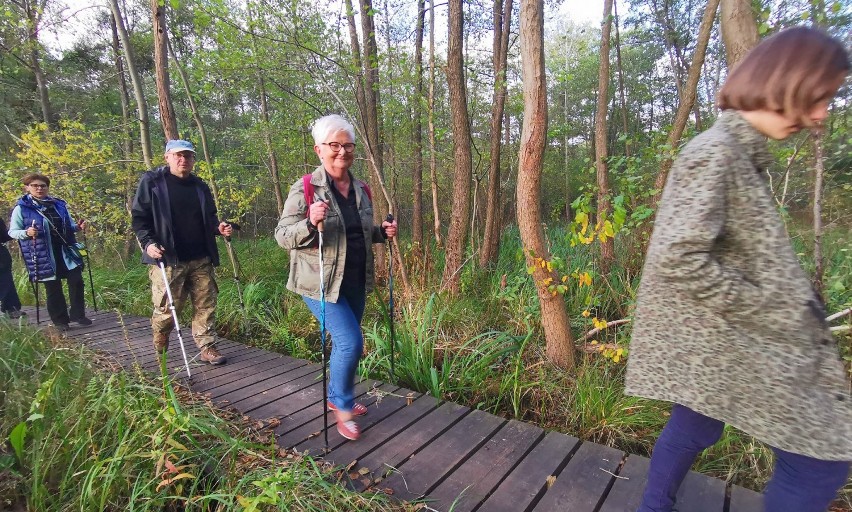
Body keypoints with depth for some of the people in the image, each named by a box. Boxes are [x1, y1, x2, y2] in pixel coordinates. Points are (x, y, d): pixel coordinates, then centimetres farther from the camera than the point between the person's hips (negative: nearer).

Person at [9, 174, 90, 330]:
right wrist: (26, 233, -22)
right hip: (43, 255, -3)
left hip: (66, 251, 3)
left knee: (76, 281, 2)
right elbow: (12, 232, -1)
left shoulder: (59, 204, 7)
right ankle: (60, 320, 15)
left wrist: (78, 226, -4)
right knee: (53, 288, 4)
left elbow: (69, 225, 18)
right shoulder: (21, 208, -4)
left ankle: (77, 314, 15)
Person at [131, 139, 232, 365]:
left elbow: (209, 218, 23)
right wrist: (148, 243, -15)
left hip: (201, 260, 5)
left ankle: (207, 348, 15)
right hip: (168, 260, -4)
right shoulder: (152, 182, 0)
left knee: (206, 304, 5)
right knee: (166, 308, 2)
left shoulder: (200, 186, 15)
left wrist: (218, 227, 1)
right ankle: (159, 352, 27)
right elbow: (139, 217, -1)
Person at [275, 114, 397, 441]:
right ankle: (343, 406, 14)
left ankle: (336, 397, 40)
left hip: (355, 283, 7)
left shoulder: (361, 190, 8)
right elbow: (282, 235, -11)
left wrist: (383, 233, 0)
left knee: (344, 342, 17)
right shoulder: (304, 188, -11)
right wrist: (310, 223, -30)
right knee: (350, 342, -12)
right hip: (320, 283, -6)